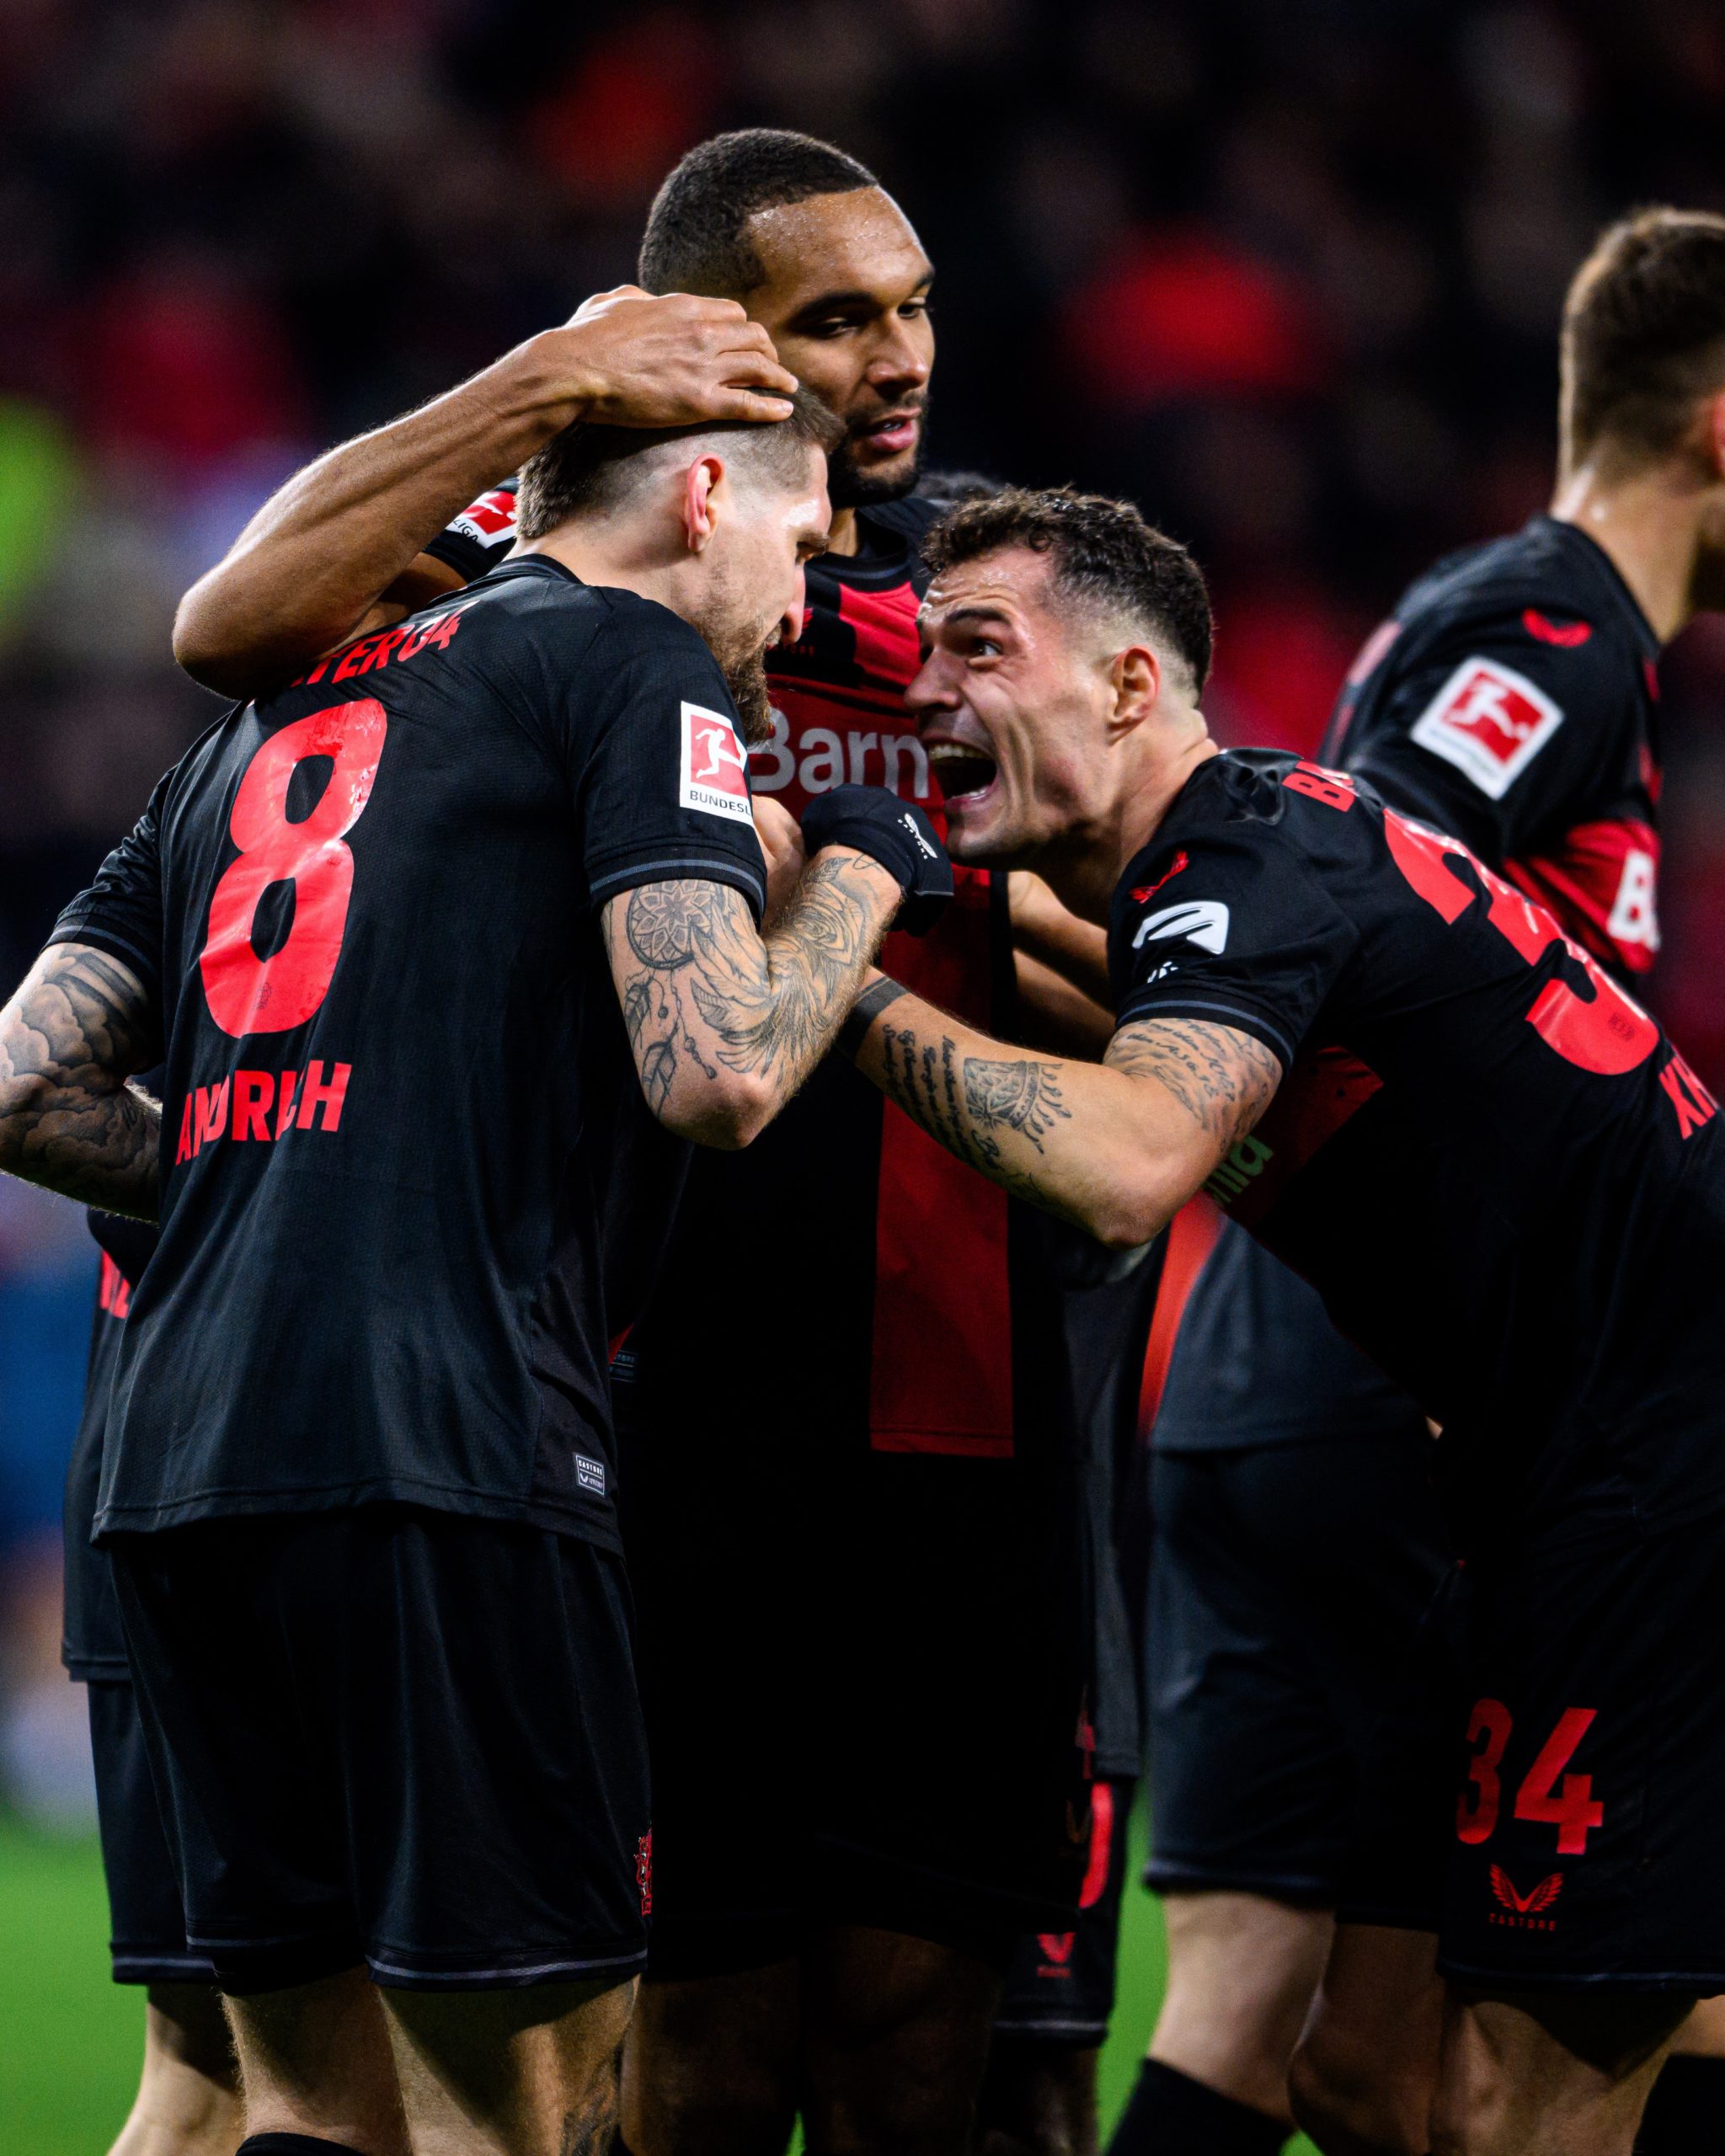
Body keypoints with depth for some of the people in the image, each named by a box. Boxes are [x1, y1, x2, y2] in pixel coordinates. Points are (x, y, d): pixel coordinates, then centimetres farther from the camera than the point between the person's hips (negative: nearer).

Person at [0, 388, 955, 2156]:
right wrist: (865, 868, 8)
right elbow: (714, 1070, -9)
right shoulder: (632, 663, 3)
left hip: (174, 1467, 7)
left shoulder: (259, 725, 25)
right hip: (442, 1452, -7)